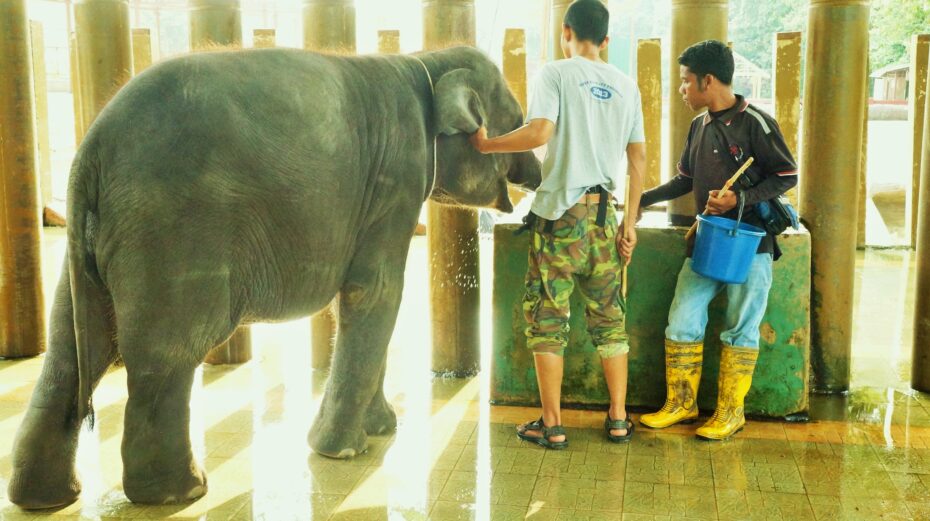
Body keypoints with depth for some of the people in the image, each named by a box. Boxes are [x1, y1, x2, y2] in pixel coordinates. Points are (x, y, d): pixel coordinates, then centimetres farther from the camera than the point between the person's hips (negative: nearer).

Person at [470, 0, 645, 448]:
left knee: (547, 319, 3)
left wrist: (486, 144, -5)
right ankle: (618, 419, 18)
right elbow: (638, 158, 9)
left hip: (560, 214, -4)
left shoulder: (556, 73, -4)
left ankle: (552, 425, 7)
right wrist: (630, 224, 13)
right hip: (604, 215, 5)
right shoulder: (626, 86, 10)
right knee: (609, 318, 12)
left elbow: (539, 132, -20)